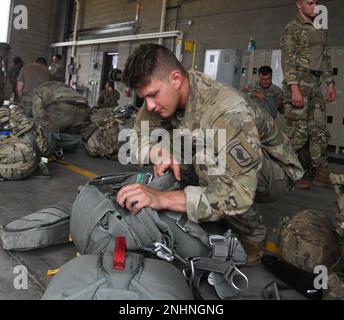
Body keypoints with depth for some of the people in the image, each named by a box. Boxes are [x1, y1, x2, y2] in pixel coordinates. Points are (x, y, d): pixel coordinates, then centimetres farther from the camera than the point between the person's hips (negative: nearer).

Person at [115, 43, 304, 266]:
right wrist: (164, 154, -26)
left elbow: (237, 196, -41)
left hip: (276, 172, -7)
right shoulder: (165, 94, -14)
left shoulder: (229, 112, -36)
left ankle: (252, 238, -10)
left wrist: (161, 199, -47)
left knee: (208, 155, -36)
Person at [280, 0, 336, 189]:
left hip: (316, 83, 7)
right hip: (298, 82, -7)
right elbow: (287, 60, -12)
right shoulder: (292, 28, -3)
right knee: (298, 131, -7)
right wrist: (295, 88, -21)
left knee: (319, 130, 5)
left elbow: (325, 58, 23)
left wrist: (330, 83, 15)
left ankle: (321, 174, 10)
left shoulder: (321, 28, 19)